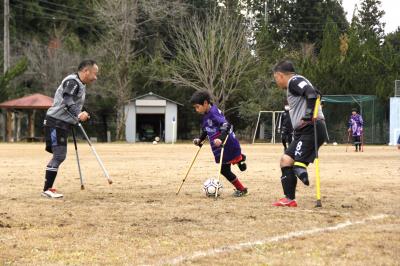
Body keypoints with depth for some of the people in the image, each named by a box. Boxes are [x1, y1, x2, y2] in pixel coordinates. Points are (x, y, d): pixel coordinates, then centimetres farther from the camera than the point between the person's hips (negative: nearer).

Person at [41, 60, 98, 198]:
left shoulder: (80, 84, 18)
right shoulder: (72, 82, -16)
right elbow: (67, 101, -28)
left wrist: (81, 115, 11)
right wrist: (78, 114, -40)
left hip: (63, 124, 10)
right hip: (56, 123, -10)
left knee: (60, 156, 14)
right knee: (58, 156, -11)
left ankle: (48, 187, 21)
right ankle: (47, 190, -9)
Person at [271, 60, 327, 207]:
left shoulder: (294, 81, -8)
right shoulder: (294, 84, 24)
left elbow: (312, 93, -24)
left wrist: (308, 116, -25)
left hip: (311, 129, -10)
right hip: (303, 131, 10)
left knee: (298, 166, -18)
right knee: (285, 160, 8)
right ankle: (289, 198, 7)